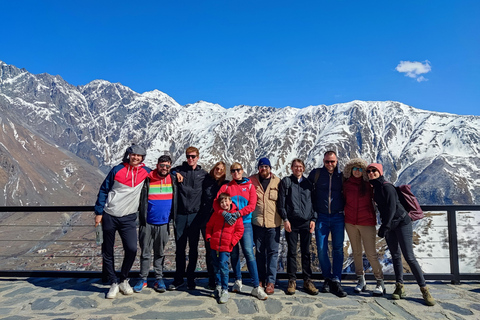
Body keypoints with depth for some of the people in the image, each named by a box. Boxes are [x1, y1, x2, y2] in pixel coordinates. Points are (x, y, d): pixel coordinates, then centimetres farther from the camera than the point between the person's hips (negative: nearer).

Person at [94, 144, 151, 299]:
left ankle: (124, 280, 13)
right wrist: (98, 212, 2)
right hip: (109, 216, 0)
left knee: (132, 249, -11)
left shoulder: (145, 172, 3)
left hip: (128, 218, 0)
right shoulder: (117, 170, -1)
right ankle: (114, 283, 23)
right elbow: (103, 190, 4)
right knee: (108, 252, 6)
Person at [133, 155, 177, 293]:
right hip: (147, 223, -1)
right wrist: (142, 217, -1)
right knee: (145, 252, 8)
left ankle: (159, 278, 21)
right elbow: (141, 201, 2)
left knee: (160, 253, 12)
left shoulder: (173, 180, 3)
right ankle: (143, 278, 21)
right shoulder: (147, 180, -6)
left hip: (164, 223, 2)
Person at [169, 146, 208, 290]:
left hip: (195, 215, 0)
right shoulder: (178, 170, 6)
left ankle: (190, 278, 18)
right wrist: (174, 174, -5)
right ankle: (178, 278, 18)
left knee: (193, 248, 6)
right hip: (180, 215, 0)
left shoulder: (203, 174, 8)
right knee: (180, 248, 6)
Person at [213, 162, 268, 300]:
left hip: (245, 223, -1)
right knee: (234, 253, 9)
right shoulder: (226, 187, 9)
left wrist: (237, 213, -16)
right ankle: (238, 281, 28)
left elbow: (252, 205, -3)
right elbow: (216, 202, -1)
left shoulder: (250, 186, 7)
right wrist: (224, 213, -19)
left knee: (249, 252, -10)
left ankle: (256, 287, -6)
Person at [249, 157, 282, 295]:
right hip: (257, 222, 1)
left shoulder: (278, 182, 3)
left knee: (273, 252, 1)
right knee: (259, 252, 12)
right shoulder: (252, 180, 5)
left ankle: (271, 281, 10)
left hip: (273, 223, -1)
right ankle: (261, 279, 25)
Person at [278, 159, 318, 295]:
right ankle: (292, 281, 14)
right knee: (292, 252, 4)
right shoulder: (286, 182, 5)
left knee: (306, 252, 6)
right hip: (291, 222, -2)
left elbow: (313, 201, 14)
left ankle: (307, 280, 16)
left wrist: (313, 219, 3)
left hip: (306, 222, 2)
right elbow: (281, 202, 1)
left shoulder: (308, 183, 13)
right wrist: (285, 219, -7)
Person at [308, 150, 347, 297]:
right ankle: (327, 278, 18)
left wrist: (344, 209, 7)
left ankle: (336, 281, 7)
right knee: (321, 250, 1)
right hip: (321, 217, 0)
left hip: (338, 217, 1)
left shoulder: (341, 176, 4)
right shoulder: (316, 173, 1)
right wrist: (313, 210, 5)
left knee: (338, 249, 0)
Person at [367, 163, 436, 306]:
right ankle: (399, 287, 13)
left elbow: (392, 207, -19)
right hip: (389, 225, 7)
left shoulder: (386, 186, -14)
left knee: (409, 257, -8)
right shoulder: (374, 188, 9)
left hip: (401, 222, -7)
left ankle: (424, 289, 3)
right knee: (395, 256, 8)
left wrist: (385, 226, -21)